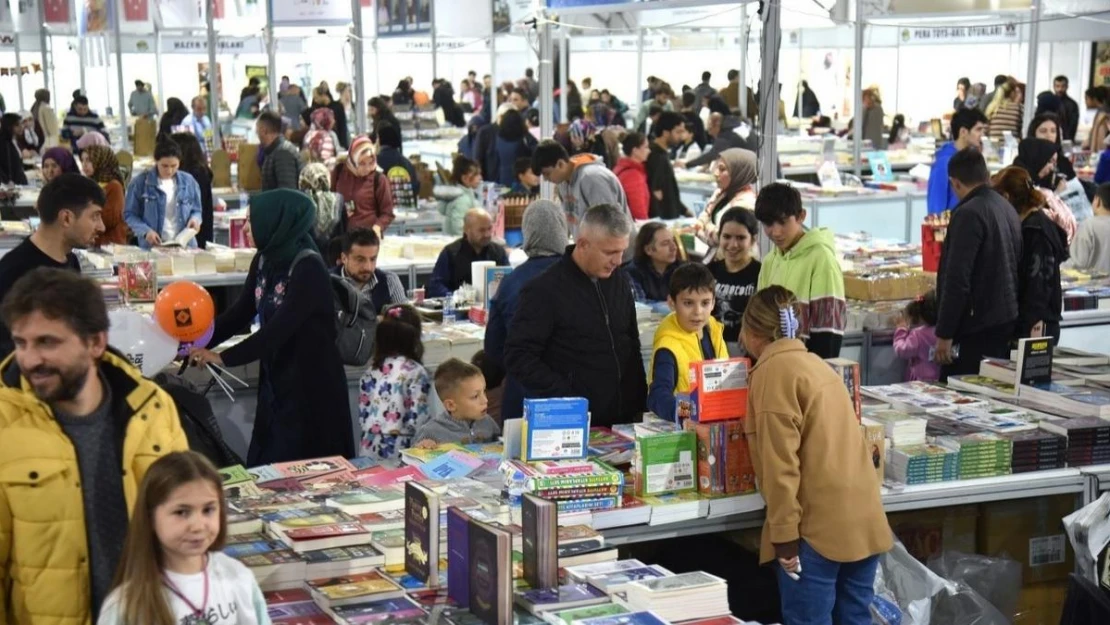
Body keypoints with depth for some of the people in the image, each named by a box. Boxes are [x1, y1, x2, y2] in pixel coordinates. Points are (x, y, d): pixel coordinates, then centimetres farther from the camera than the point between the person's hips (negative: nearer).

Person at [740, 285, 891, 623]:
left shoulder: (773, 371, -8)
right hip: (863, 519, 8)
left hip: (819, 526, -8)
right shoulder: (814, 363, 16)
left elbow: (780, 463, -14)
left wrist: (784, 533, -13)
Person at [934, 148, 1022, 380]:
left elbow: (957, 279, -20)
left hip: (978, 327, -9)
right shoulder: (1008, 208, 12)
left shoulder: (968, 214, -16)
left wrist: (944, 333, -17)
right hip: (1007, 319, 9)